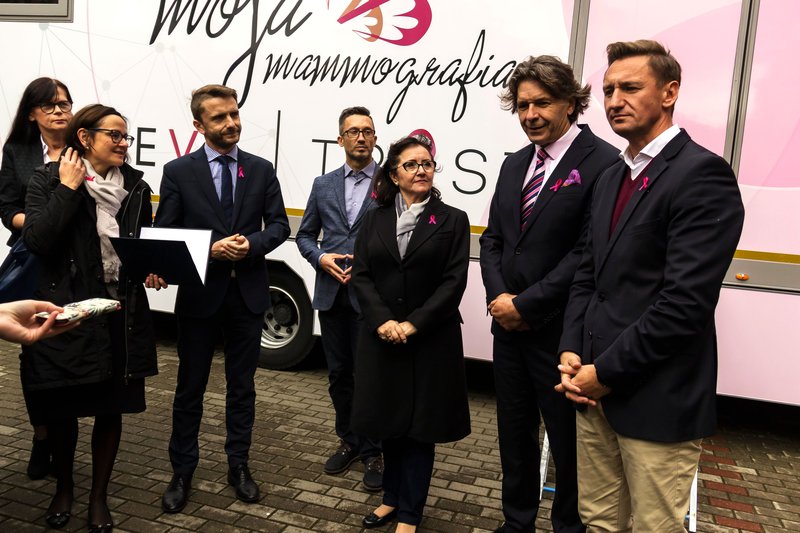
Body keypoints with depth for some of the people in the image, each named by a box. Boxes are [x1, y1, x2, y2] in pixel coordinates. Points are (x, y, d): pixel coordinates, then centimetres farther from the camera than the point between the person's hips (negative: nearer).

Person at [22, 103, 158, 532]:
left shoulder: (136, 186, 4)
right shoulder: (49, 179, -5)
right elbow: (36, 241, -19)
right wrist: (68, 189, -17)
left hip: (122, 314, 3)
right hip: (65, 312, -2)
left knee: (111, 409, 11)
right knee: (60, 408, 13)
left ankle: (99, 497, 31)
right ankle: (63, 489, 39)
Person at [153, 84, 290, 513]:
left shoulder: (261, 170, 4)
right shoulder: (178, 171, -2)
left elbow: (279, 224, 4)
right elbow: (164, 235, -4)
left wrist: (251, 244, -15)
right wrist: (212, 249, -18)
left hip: (248, 294, 2)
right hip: (199, 293, -2)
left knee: (242, 386, 13)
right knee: (190, 387, 10)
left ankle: (238, 466, 29)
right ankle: (182, 473, 25)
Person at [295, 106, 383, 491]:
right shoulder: (323, 185, 12)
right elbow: (304, 235, 15)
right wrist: (321, 258, -4)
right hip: (331, 295, 4)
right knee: (339, 373, 14)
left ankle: (372, 451, 20)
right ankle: (349, 441, 32)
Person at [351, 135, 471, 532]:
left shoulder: (452, 220, -1)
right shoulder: (375, 219, 7)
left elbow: (454, 282, -8)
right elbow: (361, 275, 1)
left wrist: (413, 324, -16)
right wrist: (382, 321, -14)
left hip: (431, 340, -2)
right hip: (381, 338, 3)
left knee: (420, 425, 6)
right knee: (389, 421, 14)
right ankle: (393, 497, 34)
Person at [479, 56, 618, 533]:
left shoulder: (603, 164, -14)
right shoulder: (514, 164, 11)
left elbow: (588, 254, -19)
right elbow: (493, 239, 10)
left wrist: (525, 304, -16)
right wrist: (500, 296, -6)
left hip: (560, 333, -7)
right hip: (510, 327, 7)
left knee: (569, 442, 11)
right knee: (515, 435, 20)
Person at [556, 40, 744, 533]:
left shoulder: (702, 174, -13)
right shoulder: (611, 178, 14)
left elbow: (686, 301, -20)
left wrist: (606, 372, -14)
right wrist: (573, 352, 0)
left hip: (657, 399, -7)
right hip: (597, 388, 7)